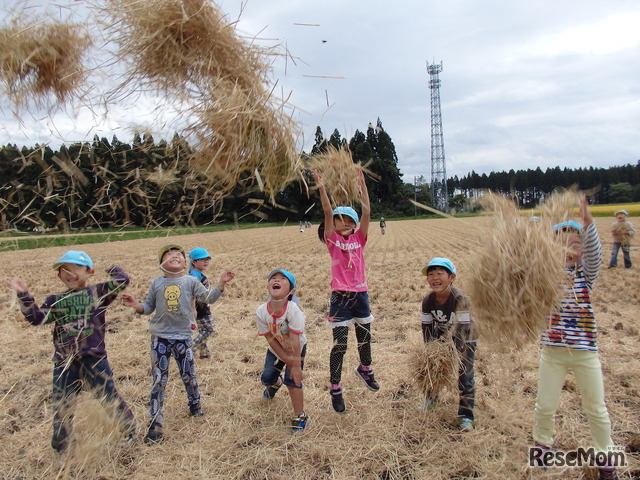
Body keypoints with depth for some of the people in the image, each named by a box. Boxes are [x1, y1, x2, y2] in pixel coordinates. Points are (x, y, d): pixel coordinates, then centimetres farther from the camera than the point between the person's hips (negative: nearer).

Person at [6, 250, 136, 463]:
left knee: (108, 396, 5)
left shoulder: (97, 292, 0)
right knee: (61, 406, 12)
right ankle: (60, 450, 32)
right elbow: (37, 318, -3)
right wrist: (24, 295, -9)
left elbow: (122, 280, -9)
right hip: (64, 363, 3)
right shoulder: (55, 301, 10)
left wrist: (112, 268, 7)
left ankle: (128, 425, 32)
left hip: (94, 358, -3)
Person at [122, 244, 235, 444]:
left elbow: (209, 298, -2)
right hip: (160, 337, 0)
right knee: (158, 380, 4)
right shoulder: (156, 283, 3)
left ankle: (195, 404, 40)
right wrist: (136, 305, -13)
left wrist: (221, 283, -14)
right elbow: (148, 307, 7)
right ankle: (155, 424, 12)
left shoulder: (191, 281, -1)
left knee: (189, 375, 13)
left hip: (183, 336, 0)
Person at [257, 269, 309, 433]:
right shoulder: (261, 312, -25)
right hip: (275, 350, 4)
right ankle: (275, 383, 44)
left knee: (292, 380, -13)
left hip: (297, 349, -3)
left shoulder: (293, 310, -36)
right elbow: (270, 339, -17)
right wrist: (286, 360, -15)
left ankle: (299, 416, 9)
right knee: (267, 377, 4)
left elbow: (294, 341, -31)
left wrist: (297, 365, -25)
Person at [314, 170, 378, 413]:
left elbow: (366, 212, -4)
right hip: (340, 297, -4)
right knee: (339, 344, 0)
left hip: (361, 294, 4)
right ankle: (335, 389, 13)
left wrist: (362, 184, -8)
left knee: (365, 337, 20)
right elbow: (328, 213, -12)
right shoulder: (333, 240, -2)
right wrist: (321, 187, -21)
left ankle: (365, 369, 47)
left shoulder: (359, 239, 4)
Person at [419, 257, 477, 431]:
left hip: (464, 340, -5)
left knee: (464, 376, -8)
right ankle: (431, 398, 37)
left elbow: (462, 329, -31)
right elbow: (427, 327, -8)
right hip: (441, 337, 5)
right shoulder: (428, 300, -16)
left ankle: (466, 416, 4)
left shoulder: (460, 299, -31)